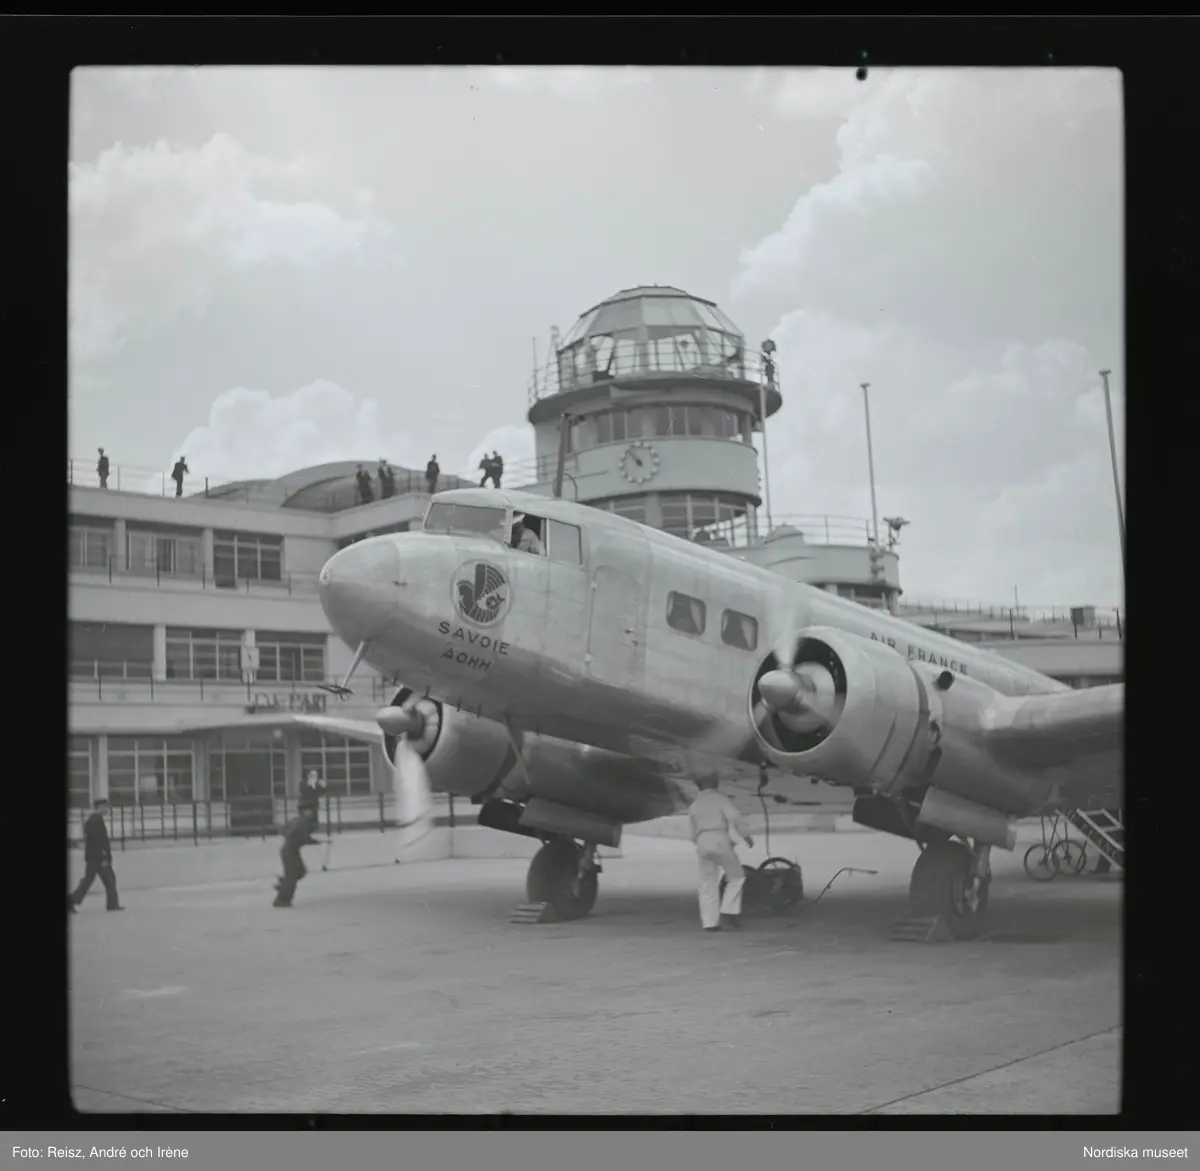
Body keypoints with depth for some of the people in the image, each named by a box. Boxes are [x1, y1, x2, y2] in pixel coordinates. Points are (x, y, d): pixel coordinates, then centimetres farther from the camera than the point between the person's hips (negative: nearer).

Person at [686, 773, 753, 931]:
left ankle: (710, 922, 2)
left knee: (708, 885, 7)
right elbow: (734, 817, -12)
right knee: (737, 876, 10)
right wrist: (746, 835, -9)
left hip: (702, 843, 5)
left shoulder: (694, 805, 19)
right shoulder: (720, 798, 4)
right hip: (720, 841, -5)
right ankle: (729, 910, -5)